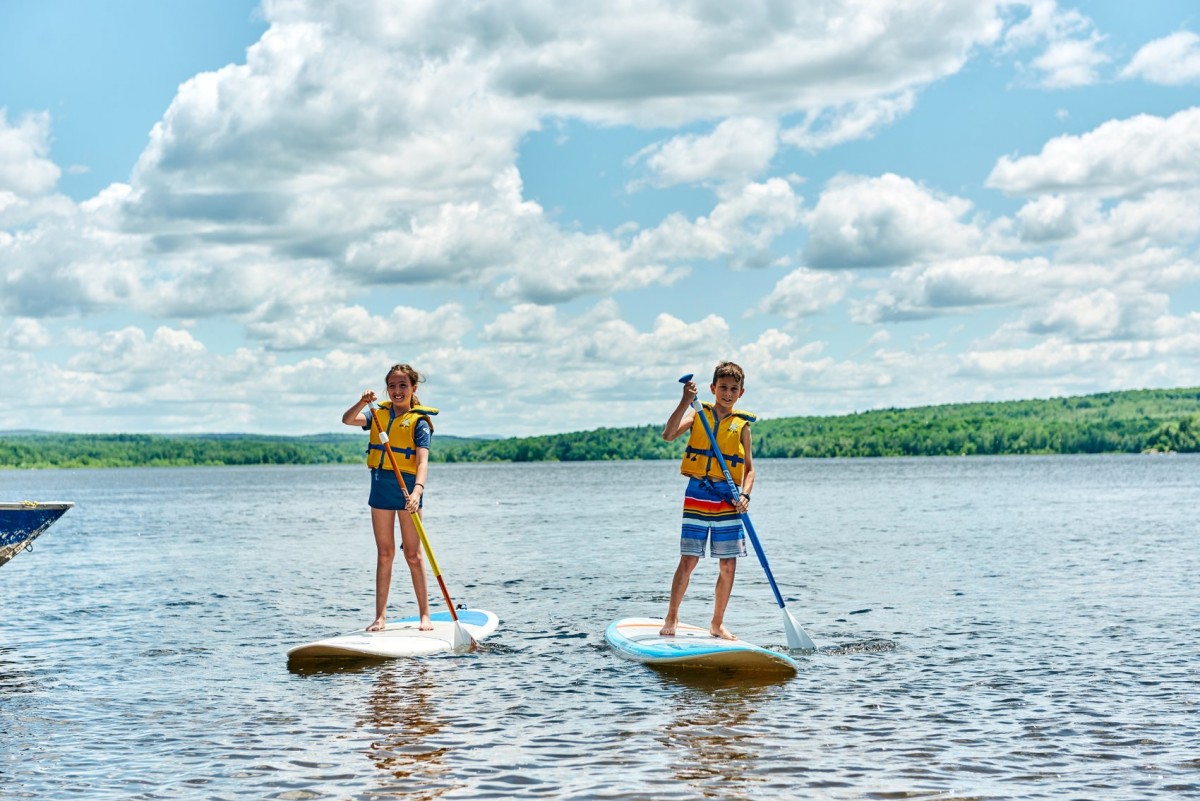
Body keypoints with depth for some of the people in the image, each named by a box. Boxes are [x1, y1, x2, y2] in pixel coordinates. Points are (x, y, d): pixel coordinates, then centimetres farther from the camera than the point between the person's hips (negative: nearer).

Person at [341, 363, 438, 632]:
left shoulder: (419, 420, -6)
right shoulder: (379, 413, 9)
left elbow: (423, 461, -18)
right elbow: (348, 419, -6)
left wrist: (417, 490, -34)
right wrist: (362, 403, -26)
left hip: (408, 487, -4)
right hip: (381, 485, 4)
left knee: (412, 554, 1)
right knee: (384, 554, 8)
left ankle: (425, 614, 8)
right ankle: (380, 616, 10)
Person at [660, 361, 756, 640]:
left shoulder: (741, 425, 7)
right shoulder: (698, 414, 2)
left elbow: (749, 467, 8)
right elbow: (669, 434, -15)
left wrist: (745, 495, -9)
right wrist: (685, 401, -21)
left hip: (727, 499, 3)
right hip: (698, 494, -2)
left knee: (729, 565, 4)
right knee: (688, 561, -5)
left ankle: (717, 624, 17)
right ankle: (671, 617, 9)